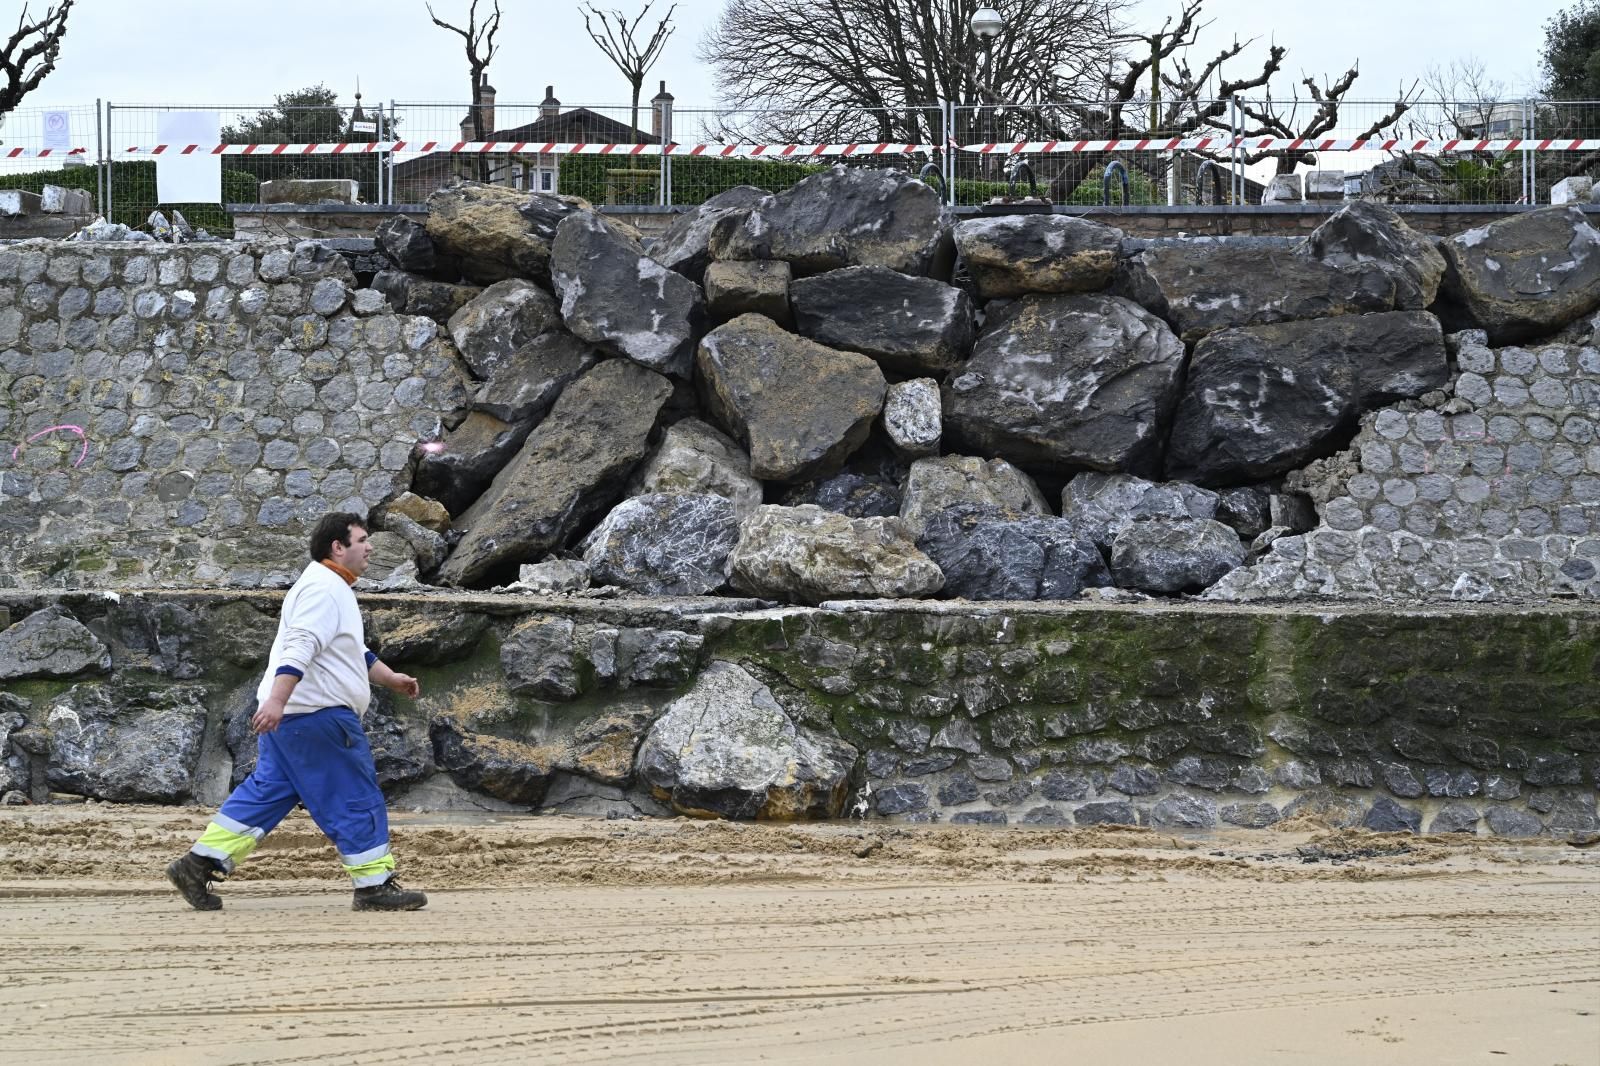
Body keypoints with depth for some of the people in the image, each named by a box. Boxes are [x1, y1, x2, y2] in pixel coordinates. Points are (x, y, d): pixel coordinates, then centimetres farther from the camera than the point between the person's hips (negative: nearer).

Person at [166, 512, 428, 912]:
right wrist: (276, 700, -34)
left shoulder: (333, 589, 22)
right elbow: (299, 649, -26)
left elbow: (355, 653, 33)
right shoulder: (323, 589, -14)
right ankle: (374, 886, 3)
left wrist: (390, 678, 29)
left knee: (265, 793, 10)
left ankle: (198, 864, 8)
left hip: (287, 715, 11)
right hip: (316, 714, -11)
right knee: (356, 799, -3)